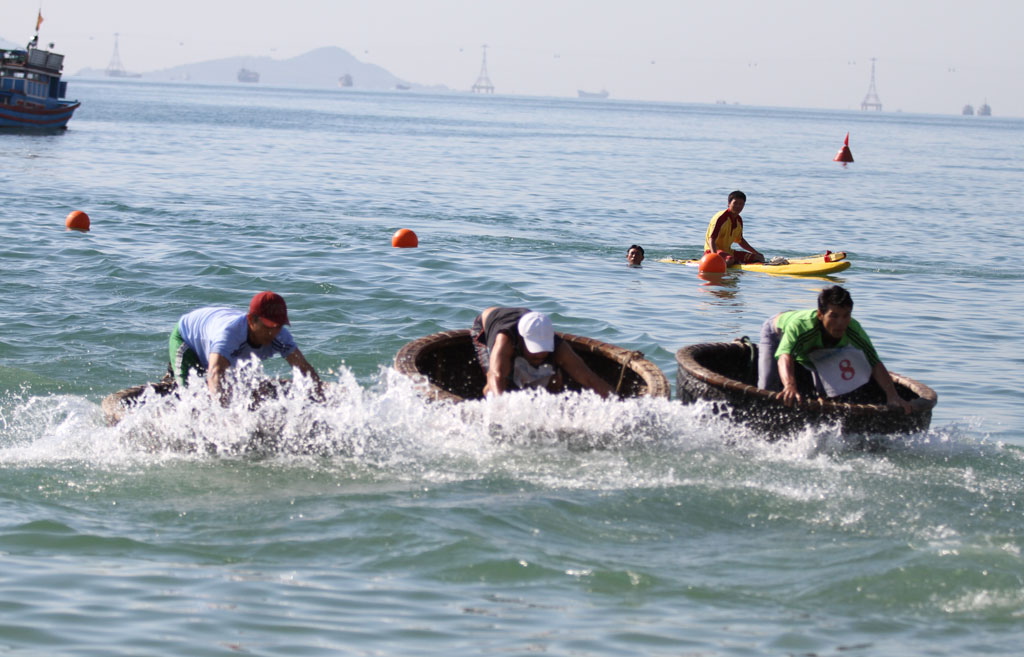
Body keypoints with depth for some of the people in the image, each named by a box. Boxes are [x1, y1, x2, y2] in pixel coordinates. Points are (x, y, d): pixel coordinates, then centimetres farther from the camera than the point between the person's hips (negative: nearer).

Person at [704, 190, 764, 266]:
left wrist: (757, 253, 25)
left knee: (760, 258, 1)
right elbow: (712, 239, -24)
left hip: (728, 251, 9)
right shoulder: (721, 218, -16)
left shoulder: (739, 220, 10)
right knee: (730, 259, -43)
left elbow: (740, 240, 25)